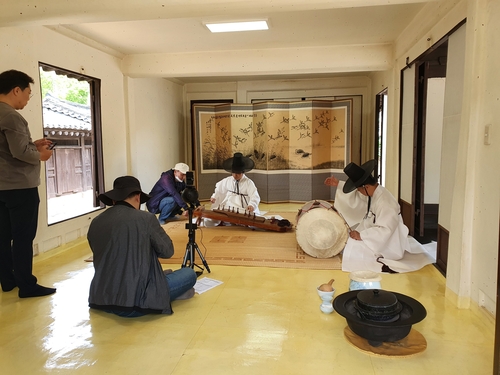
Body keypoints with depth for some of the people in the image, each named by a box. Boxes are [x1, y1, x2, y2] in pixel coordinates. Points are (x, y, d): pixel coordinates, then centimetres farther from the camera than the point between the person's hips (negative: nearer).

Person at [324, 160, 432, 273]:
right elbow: (355, 198, 11)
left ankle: (382, 264, -6)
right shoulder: (373, 192, -8)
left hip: (388, 245, -9)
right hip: (377, 237, 9)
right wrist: (338, 184, 4)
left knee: (354, 248, -20)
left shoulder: (385, 203, -33)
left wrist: (361, 236, -31)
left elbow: (385, 230, -35)